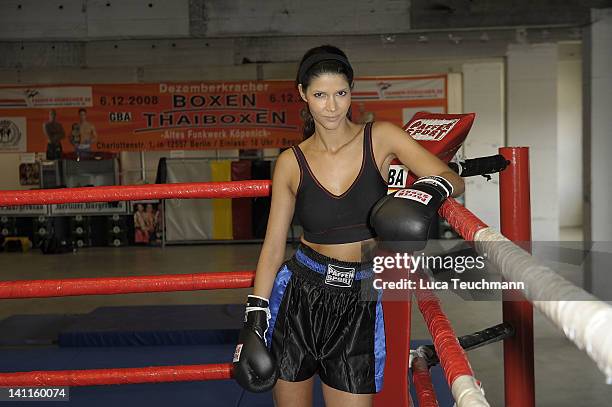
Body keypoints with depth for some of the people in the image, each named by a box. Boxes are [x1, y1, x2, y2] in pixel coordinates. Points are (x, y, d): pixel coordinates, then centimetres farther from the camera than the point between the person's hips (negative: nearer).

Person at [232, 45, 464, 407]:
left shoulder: (380, 138, -2)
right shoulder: (292, 162, 0)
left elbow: (453, 180, -7)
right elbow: (274, 245, 3)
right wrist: (255, 316, -2)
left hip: (359, 304, -1)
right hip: (299, 298, 1)